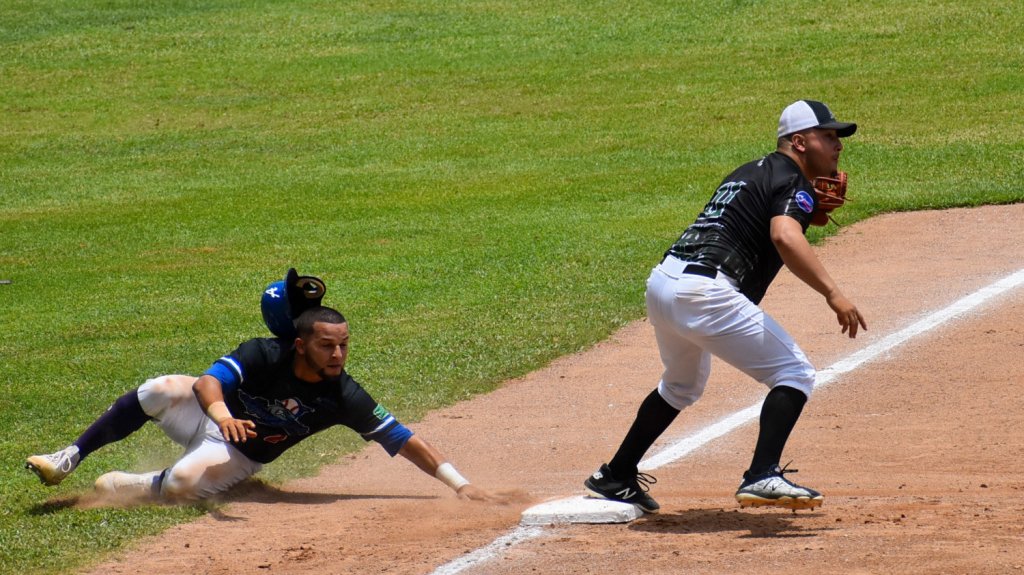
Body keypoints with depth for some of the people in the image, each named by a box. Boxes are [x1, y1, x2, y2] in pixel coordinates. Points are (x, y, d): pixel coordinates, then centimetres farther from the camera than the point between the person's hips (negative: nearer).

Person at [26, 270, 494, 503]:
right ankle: (68, 460, -18)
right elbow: (208, 382, -38)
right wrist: (221, 414, -61)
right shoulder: (265, 355, -26)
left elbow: (402, 439, -22)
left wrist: (458, 483, -30)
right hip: (209, 414, 0)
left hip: (241, 456, 0)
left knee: (185, 482, -32)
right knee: (160, 391, -32)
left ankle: (120, 487, 2)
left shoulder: (344, 397, -23)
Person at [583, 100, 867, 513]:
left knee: (682, 385, 33)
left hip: (661, 282, 9)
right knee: (794, 374, -6)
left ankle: (615, 478, 40)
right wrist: (832, 294, -28)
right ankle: (762, 477, -21)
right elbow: (785, 238, -22)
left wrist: (813, 212, 21)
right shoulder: (793, 181, -3)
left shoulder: (749, 173, 26)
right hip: (703, 291, -9)